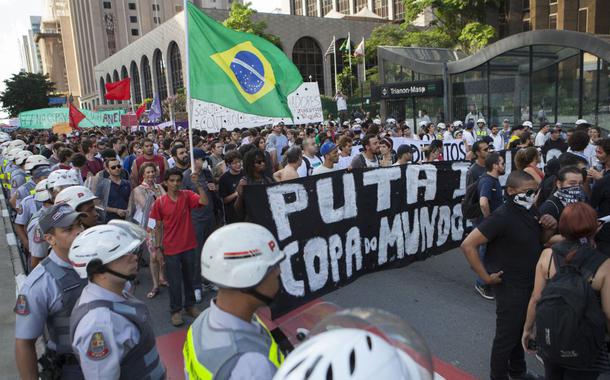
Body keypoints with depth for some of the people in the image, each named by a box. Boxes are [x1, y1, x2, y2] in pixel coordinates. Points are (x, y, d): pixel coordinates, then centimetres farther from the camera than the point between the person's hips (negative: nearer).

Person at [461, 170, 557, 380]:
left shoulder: (529, 212, -1)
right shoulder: (502, 217, -25)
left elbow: (539, 240, 15)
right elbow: (468, 245, -27)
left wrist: (549, 228, -6)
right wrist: (485, 276, -23)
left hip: (530, 284, 8)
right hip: (510, 286, -8)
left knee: (521, 331, 25)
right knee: (507, 335, 6)